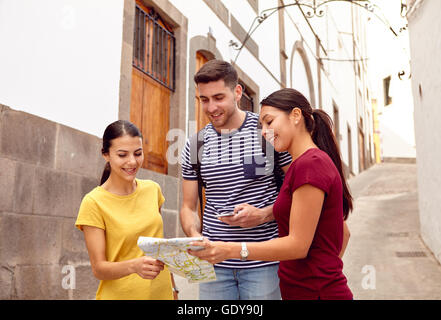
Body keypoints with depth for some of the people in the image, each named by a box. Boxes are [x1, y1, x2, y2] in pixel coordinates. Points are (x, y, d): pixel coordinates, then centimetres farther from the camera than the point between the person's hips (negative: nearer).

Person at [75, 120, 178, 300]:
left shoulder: (152, 189, -1)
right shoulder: (93, 203, -15)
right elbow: (98, 268, -14)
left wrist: (173, 287, 10)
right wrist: (134, 266, -31)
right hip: (119, 294, -4)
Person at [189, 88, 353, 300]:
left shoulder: (310, 165, -17)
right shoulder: (317, 163, 13)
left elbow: (298, 244, -21)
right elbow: (344, 234, 18)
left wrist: (230, 250, -24)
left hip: (315, 293, -9)